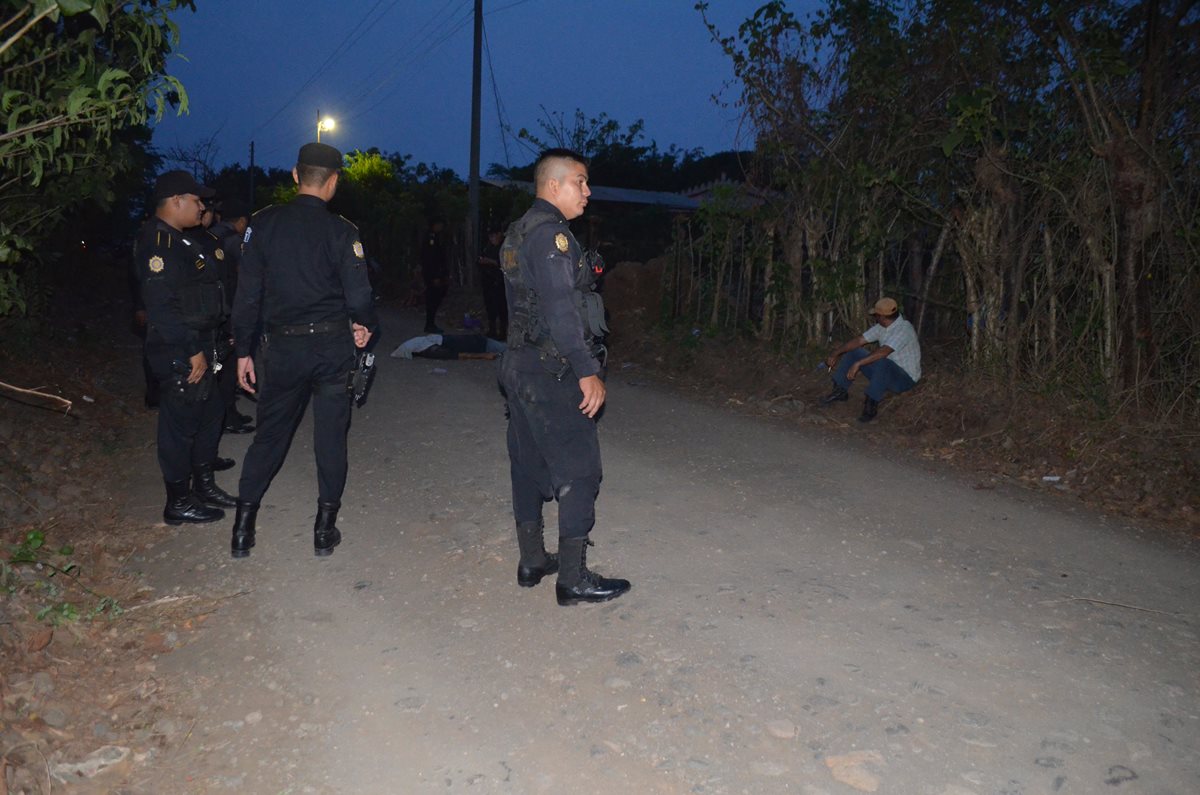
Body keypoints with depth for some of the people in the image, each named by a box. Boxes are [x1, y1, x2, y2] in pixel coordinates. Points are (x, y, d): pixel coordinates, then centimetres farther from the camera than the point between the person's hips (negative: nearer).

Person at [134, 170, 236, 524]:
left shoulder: (176, 240, 16)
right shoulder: (157, 242, -17)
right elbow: (162, 305, -24)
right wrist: (192, 351, -23)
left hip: (196, 348, 10)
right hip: (178, 354, -10)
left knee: (208, 413, 18)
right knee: (180, 423, -1)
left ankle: (204, 484, 32)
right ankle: (178, 502, 12)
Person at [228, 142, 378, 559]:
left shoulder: (263, 224, 0)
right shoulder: (341, 230, -8)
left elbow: (247, 293, 0)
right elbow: (358, 294, -11)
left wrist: (243, 350, 7)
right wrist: (365, 326, 10)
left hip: (282, 345, 2)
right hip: (333, 345, -2)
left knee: (269, 434, 14)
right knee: (331, 436, 8)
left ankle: (242, 529, 17)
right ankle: (325, 529, 15)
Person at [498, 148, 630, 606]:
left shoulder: (519, 233, 16)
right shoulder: (550, 232, -15)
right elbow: (561, 310, -22)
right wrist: (588, 372, -21)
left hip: (520, 366, 10)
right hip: (553, 374, -10)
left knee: (530, 466, 14)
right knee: (579, 472, -3)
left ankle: (532, 562, 25)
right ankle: (573, 579, 2)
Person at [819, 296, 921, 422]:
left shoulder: (904, 329, -26)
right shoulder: (882, 327, 0)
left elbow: (883, 352, -38)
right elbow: (859, 340, 2)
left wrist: (858, 364, -42)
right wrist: (835, 354, -4)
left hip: (906, 378, -8)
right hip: (885, 371, 8)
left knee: (883, 363, -41)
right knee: (853, 352, 2)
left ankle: (871, 404, -26)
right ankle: (840, 391, 8)